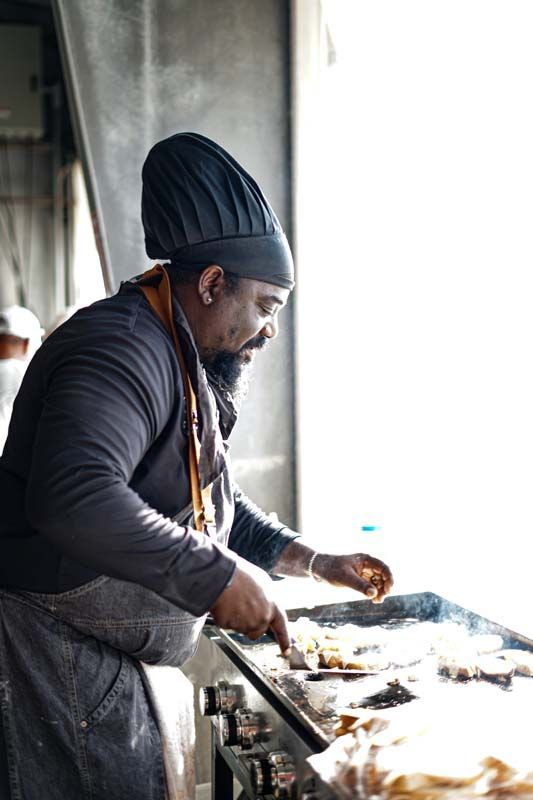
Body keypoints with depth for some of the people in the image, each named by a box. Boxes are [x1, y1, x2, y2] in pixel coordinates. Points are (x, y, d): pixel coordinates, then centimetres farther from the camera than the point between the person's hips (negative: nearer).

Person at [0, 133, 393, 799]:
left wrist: (312, 562, 13)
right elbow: (74, 498, -40)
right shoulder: (124, 349, -22)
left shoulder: (187, 369, 15)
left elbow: (215, 503, 25)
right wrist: (218, 575, -30)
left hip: (107, 662, 11)